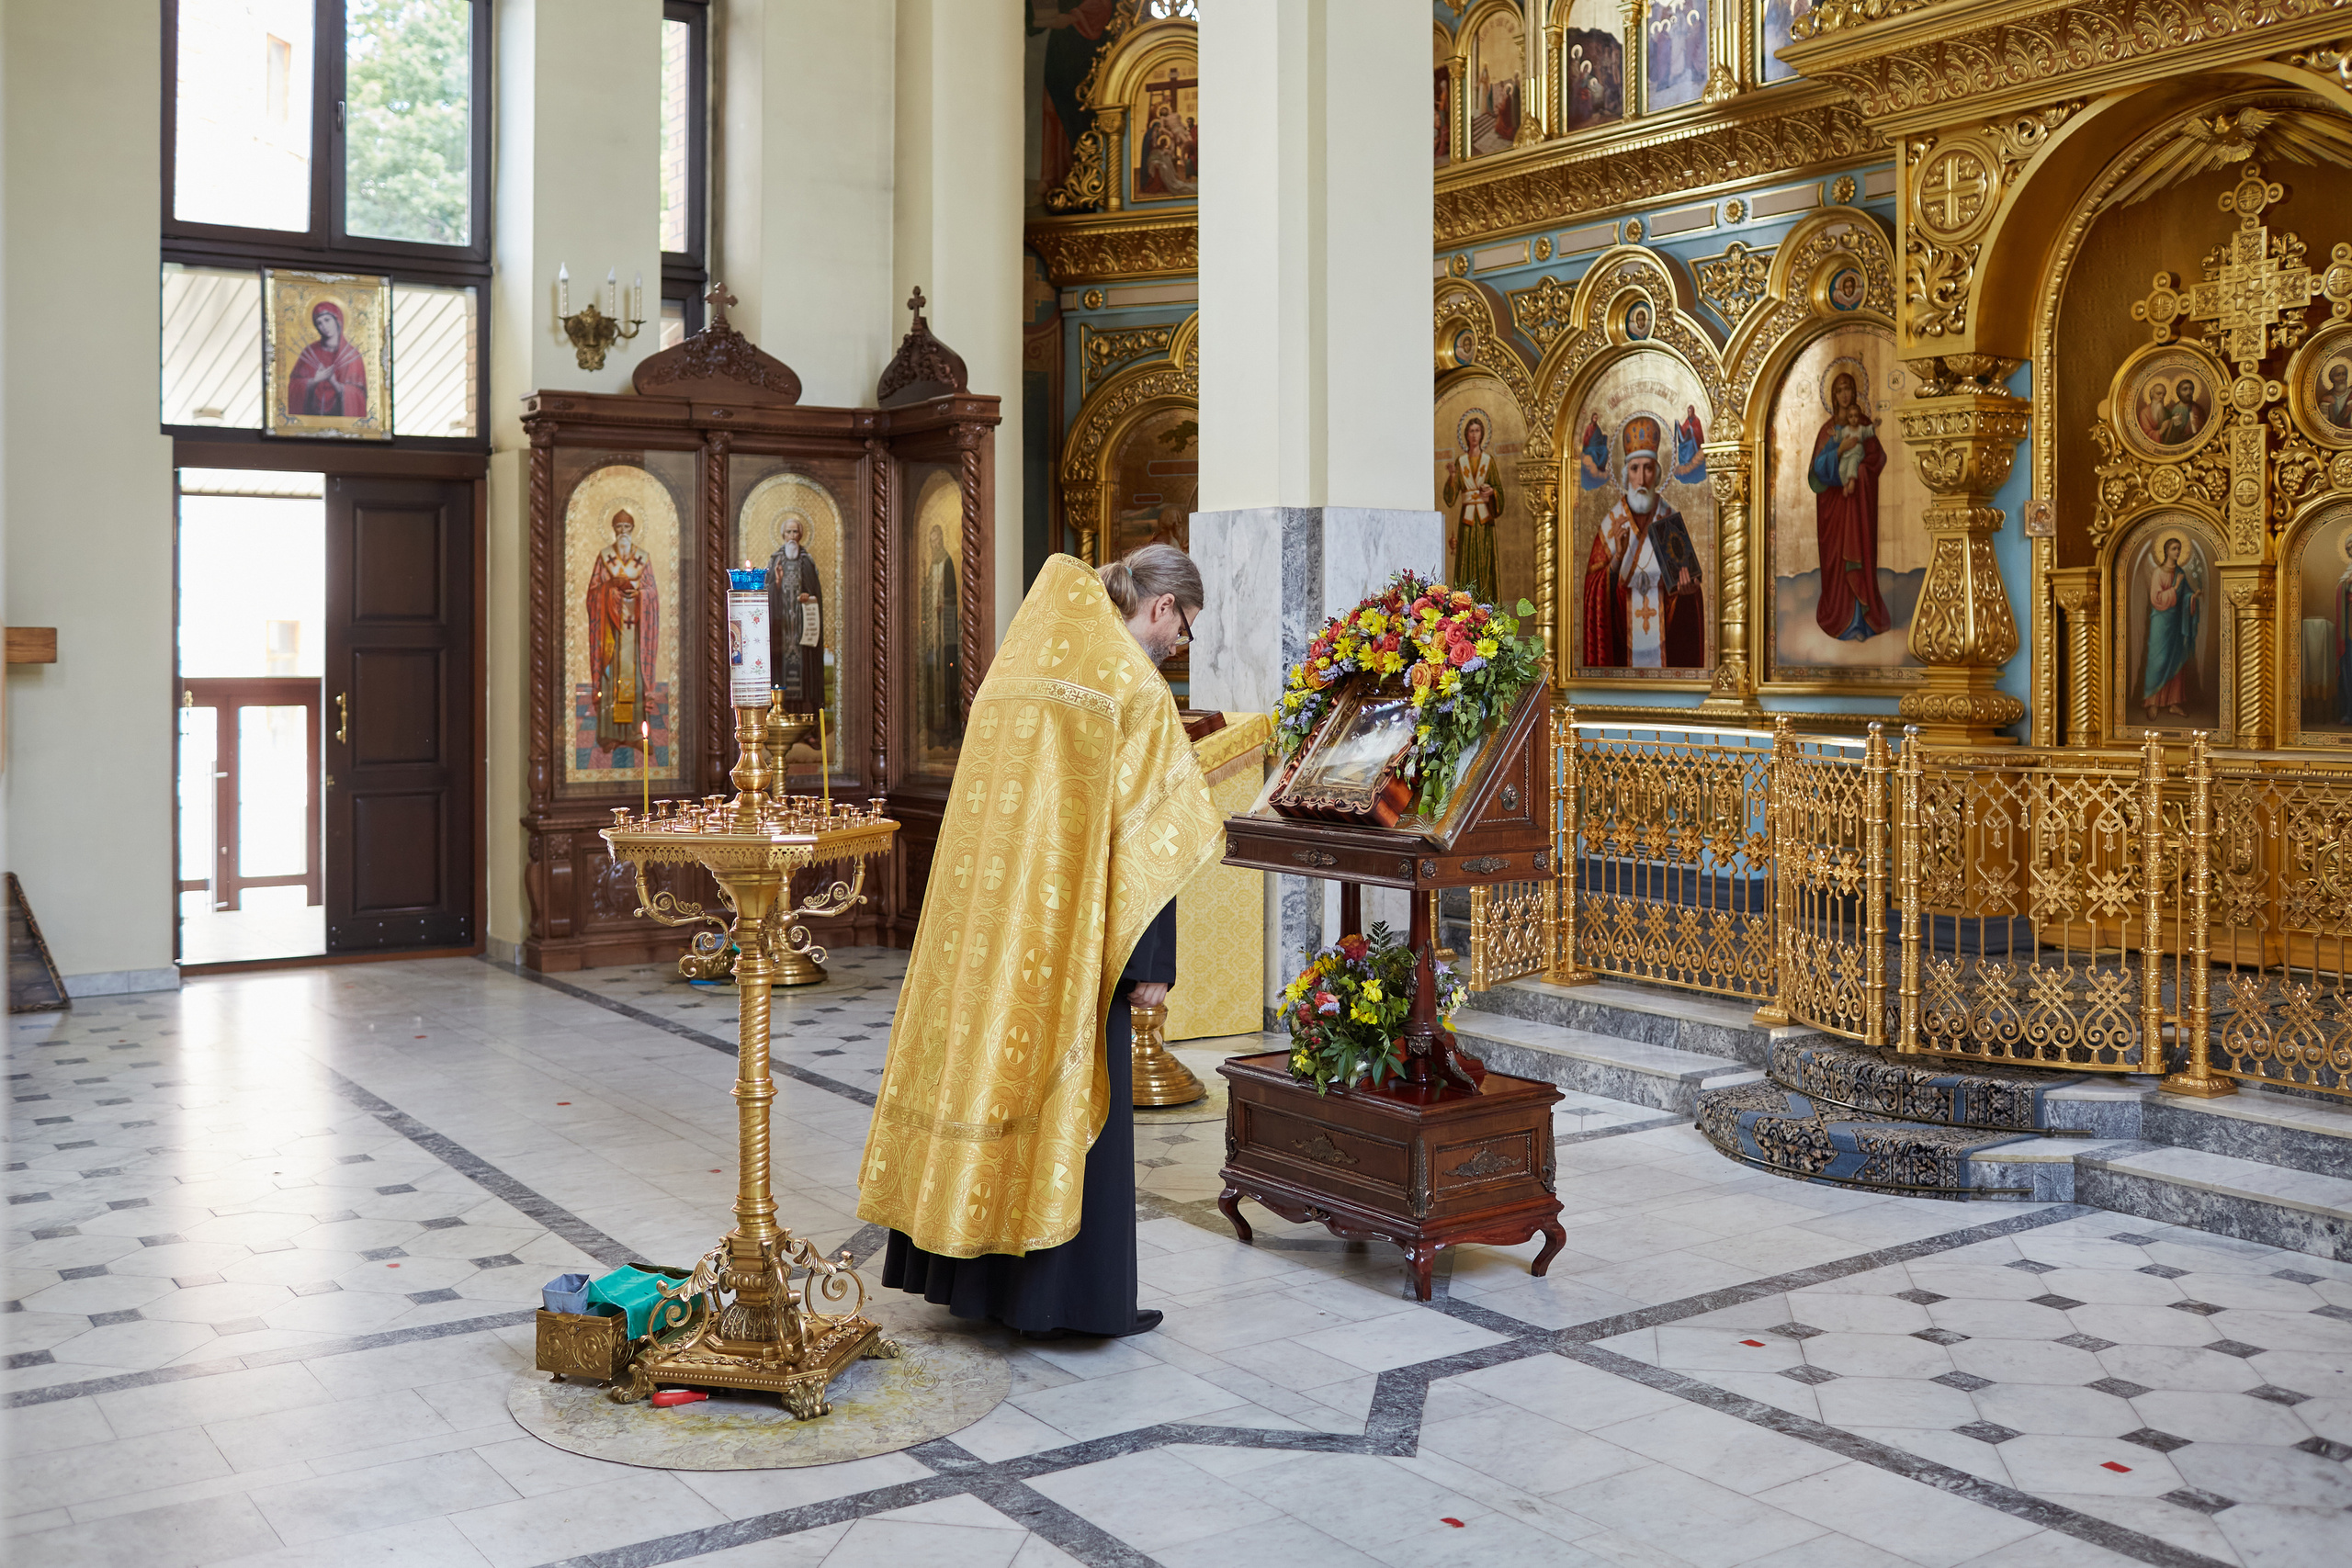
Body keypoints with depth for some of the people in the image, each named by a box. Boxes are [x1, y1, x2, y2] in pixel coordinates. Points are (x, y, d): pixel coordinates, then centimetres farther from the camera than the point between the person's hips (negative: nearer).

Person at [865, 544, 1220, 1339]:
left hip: (981, 917, 7)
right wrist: (1149, 962, -11)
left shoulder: (1020, 664, 12)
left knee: (984, 1065, 13)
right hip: (1066, 926, -7)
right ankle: (1068, 1293, 9)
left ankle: (968, 1275, 22)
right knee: (1070, 1095, 1)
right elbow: (1144, 833, -14)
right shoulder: (1134, 688, -10)